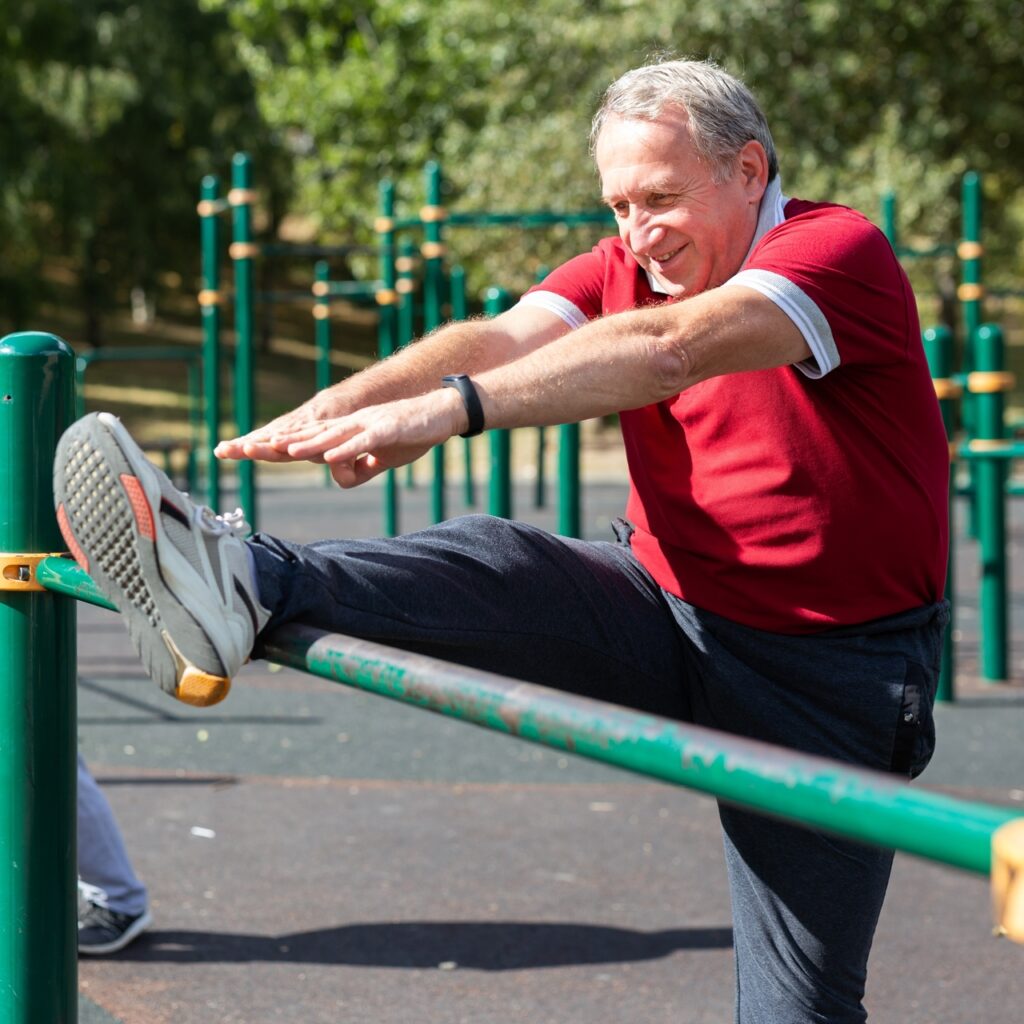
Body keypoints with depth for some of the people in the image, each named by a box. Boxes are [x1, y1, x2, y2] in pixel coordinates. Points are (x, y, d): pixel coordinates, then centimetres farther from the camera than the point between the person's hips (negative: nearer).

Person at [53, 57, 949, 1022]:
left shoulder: (842, 252, -16)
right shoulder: (623, 267, 5)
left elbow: (665, 352, -33)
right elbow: (505, 337, -14)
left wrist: (451, 407, -43)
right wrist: (339, 404, -33)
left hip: (826, 678, -5)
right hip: (667, 616, 5)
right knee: (500, 566, -24)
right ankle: (241, 589, -45)